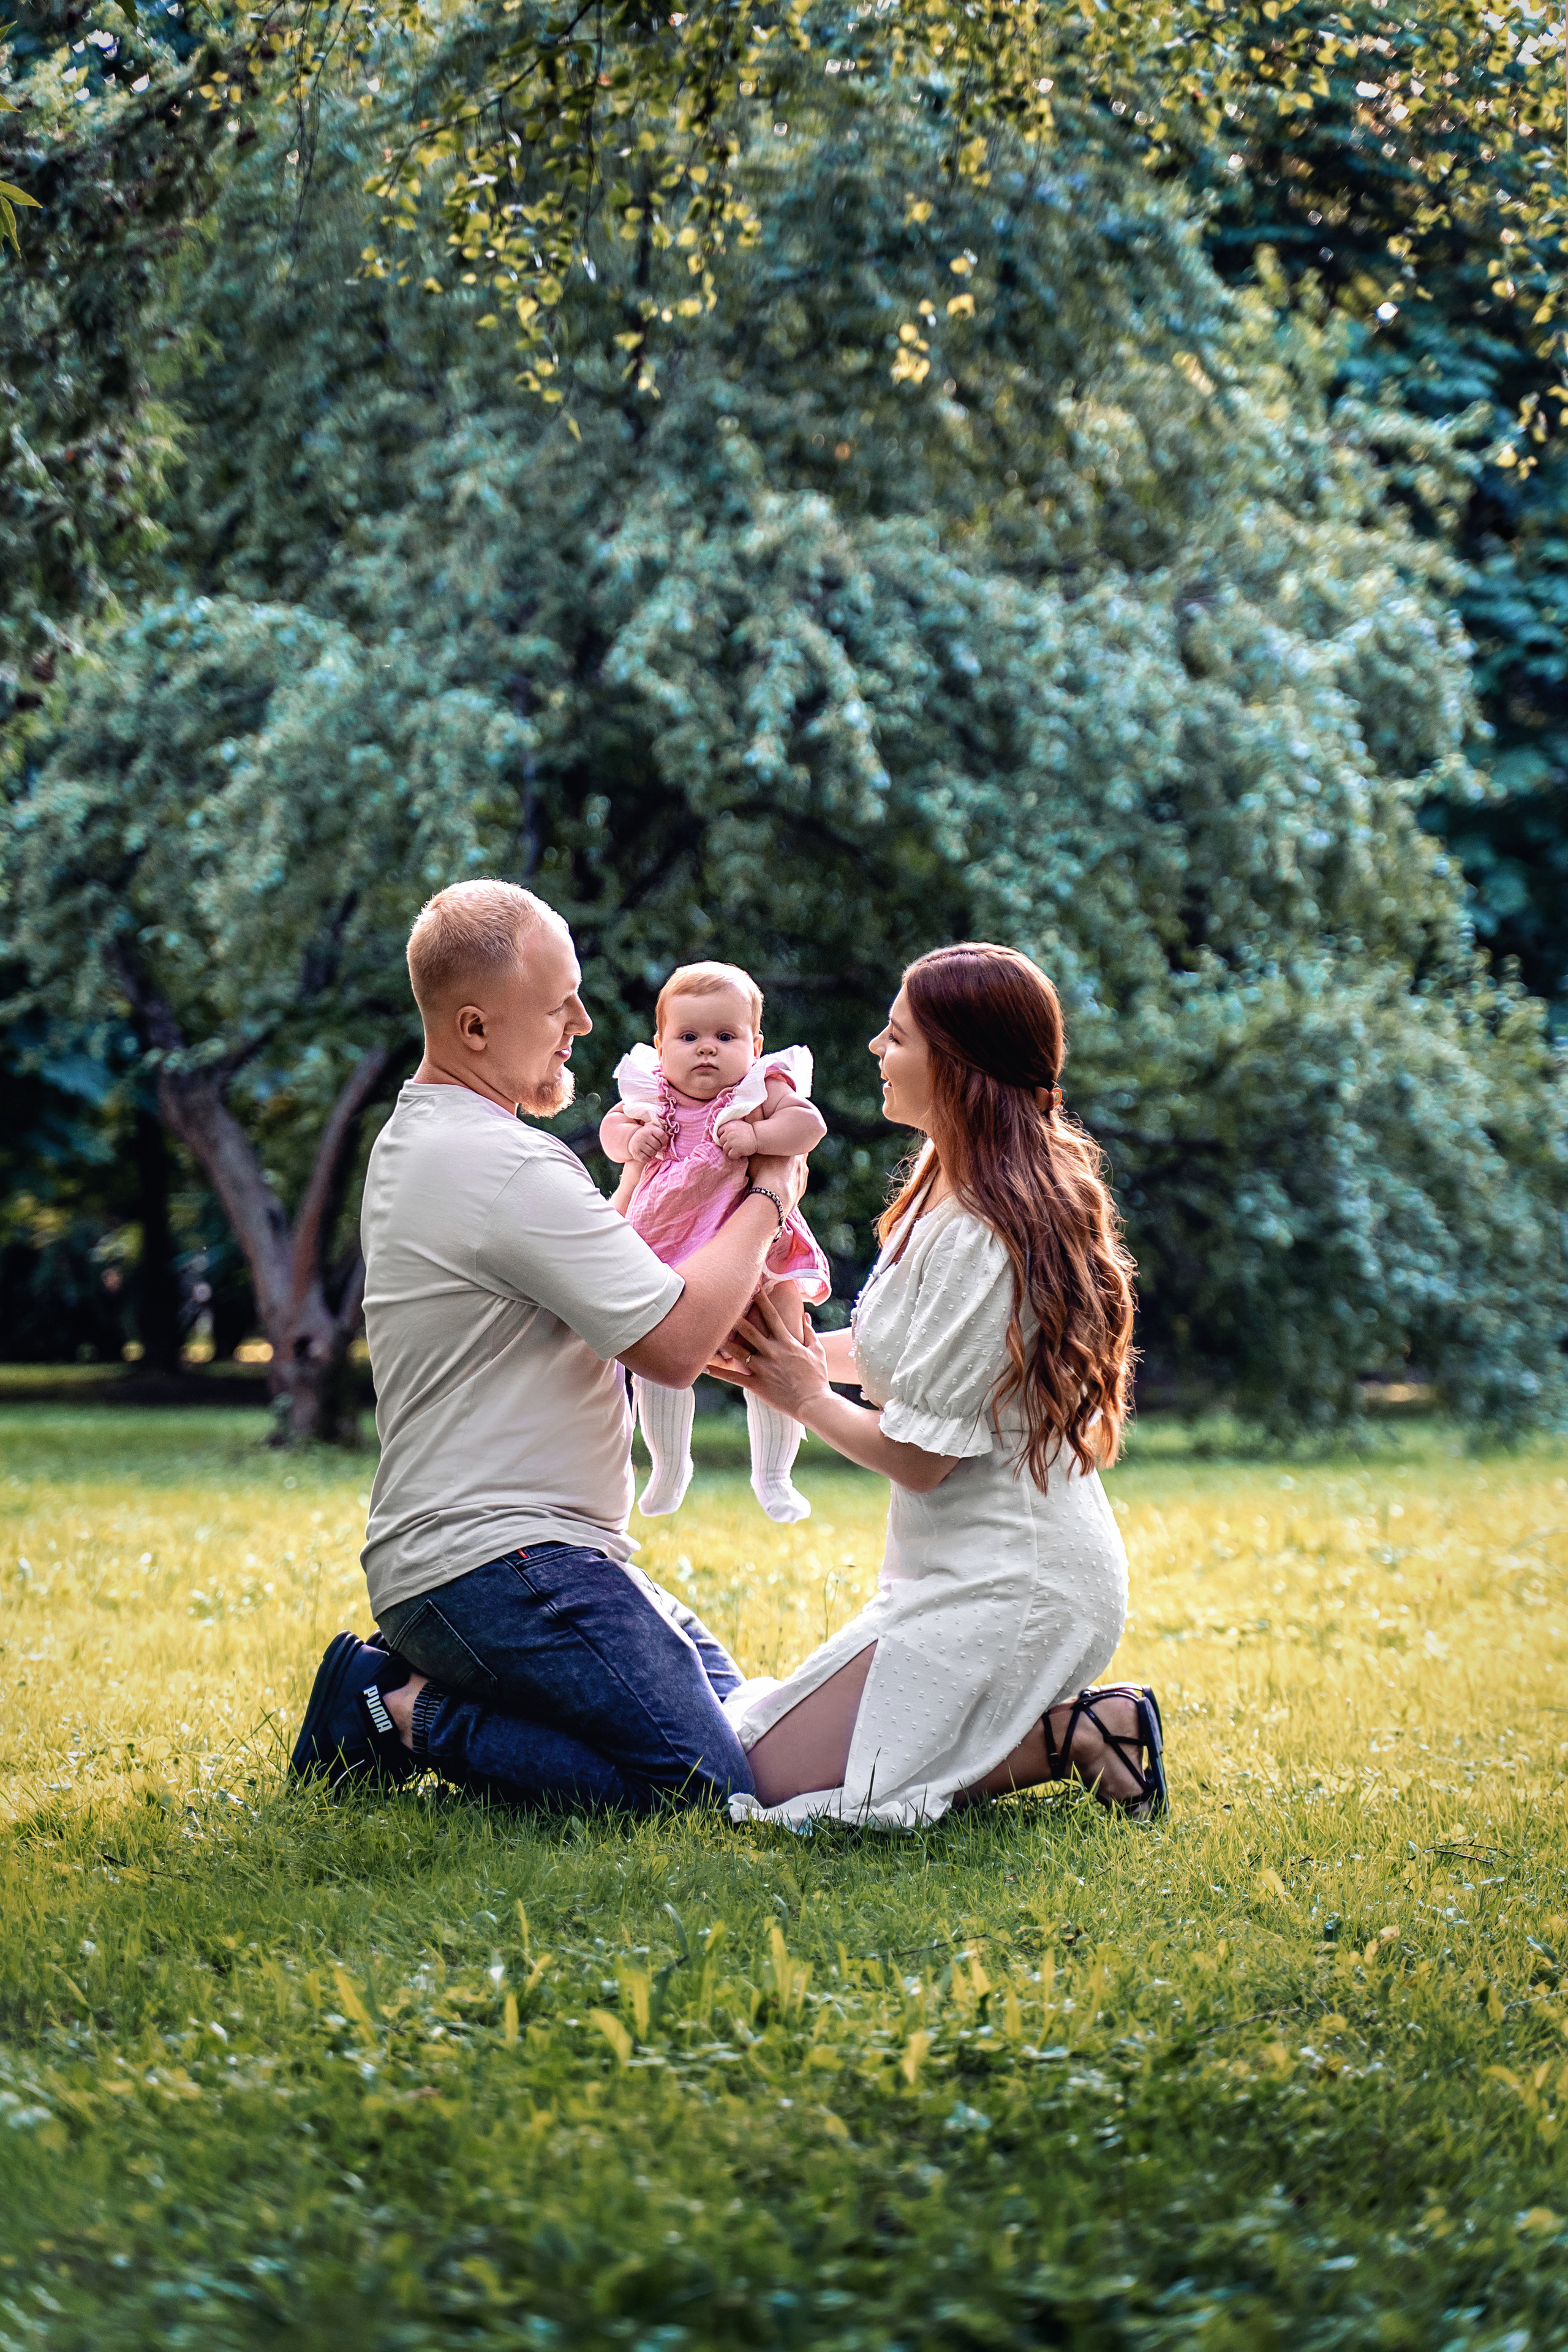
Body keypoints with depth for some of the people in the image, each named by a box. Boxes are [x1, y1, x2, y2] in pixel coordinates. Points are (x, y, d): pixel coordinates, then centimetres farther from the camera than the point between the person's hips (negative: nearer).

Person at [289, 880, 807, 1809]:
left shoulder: (419, 1136, 16)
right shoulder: (507, 1166, -19)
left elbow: (616, 1269, 18)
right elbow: (675, 1343, -19)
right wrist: (766, 1195, -5)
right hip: (498, 1560, -11)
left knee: (725, 1692, 21)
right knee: (710, 1780, -18)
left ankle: (410, 1685, 12)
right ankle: (409, 1716, -8)